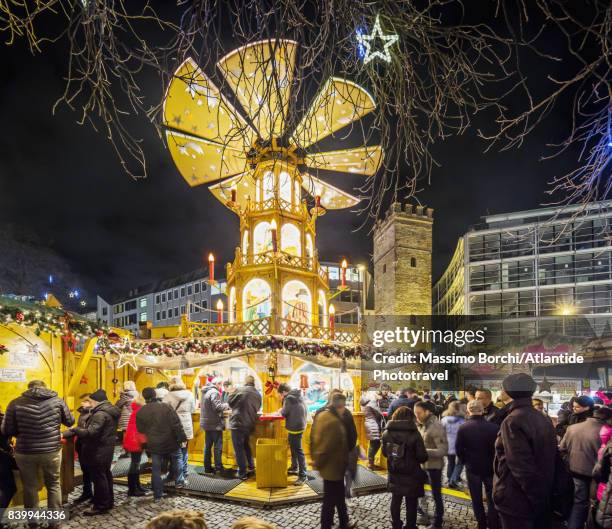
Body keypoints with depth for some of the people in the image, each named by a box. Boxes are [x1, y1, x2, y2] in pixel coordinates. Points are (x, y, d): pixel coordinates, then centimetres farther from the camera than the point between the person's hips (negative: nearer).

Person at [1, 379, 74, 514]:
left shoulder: (16, 403, -5)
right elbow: (70, 422, 9)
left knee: (30, 487, 16)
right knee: (53, 484, 17)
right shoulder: (57, 400, -3)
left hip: (25, 452, 0)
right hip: (52, 451, 0)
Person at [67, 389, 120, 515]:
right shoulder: (110, 411, 11)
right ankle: (108, 501, 27)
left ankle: (101, 506, 5)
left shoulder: (100, 414, -21)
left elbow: (91, 432, -27)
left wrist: (75, 429, -15)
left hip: (98, 450, -11)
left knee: (98, 477, -2)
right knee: (106, 474, 18)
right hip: (107, 448, 11)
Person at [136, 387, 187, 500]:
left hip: (154, 444, 2)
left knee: (156, 469, 8)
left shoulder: (141, 412, -3)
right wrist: (182, 437, -9)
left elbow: (140, 429, 5)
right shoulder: (166, 407, -13)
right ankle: (179, 482, 30)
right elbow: (176, 425, -16)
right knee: (176, 461, 23)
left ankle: (157, 495, 10)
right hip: (170, 442, -1)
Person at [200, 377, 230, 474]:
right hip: (215, 423, -8)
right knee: (218, 446, 0)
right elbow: (217, 407, -23)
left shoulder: (205, 392, 12)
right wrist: (227, 405, -5)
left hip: (206, 423, 8)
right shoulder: (214, 392, -16)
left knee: (208, 445, 12)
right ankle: (218, 467, 3)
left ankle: (207, 467, 17)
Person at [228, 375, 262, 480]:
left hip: (238, 423, -5)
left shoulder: (239, 390, -12)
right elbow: (257, 409, 11)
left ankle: (242, 473, 8)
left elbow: (230, 401, -1)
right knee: (246, 445, 25)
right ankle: (251, 467, 30)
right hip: (249, 424, 6)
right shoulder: (258, 394, 3)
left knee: (238, 448, 3)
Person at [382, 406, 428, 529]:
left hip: (394, 474, 4)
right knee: (411, 504, 10)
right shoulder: (414, 434, -19)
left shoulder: (387, 433, -5)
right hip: (411, 475, -4)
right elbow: (422, 457, -15)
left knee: (395, 501, 19)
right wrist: (414, 458, 7)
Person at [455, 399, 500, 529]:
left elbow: (458, 449, -8)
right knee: (492, 499, 14)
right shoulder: (493, 426, -18)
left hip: (472, 467, 0)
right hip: (491, 467, 0)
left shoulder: (463, 428, -14)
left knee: (476, 499, 15)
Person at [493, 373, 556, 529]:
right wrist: (542, 499, 15)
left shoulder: (512, 421, -21)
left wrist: (536, 500, -15)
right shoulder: (543, 419, 6)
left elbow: (521, 467, -25)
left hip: (517, 501, -8)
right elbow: (549, 460, 11)